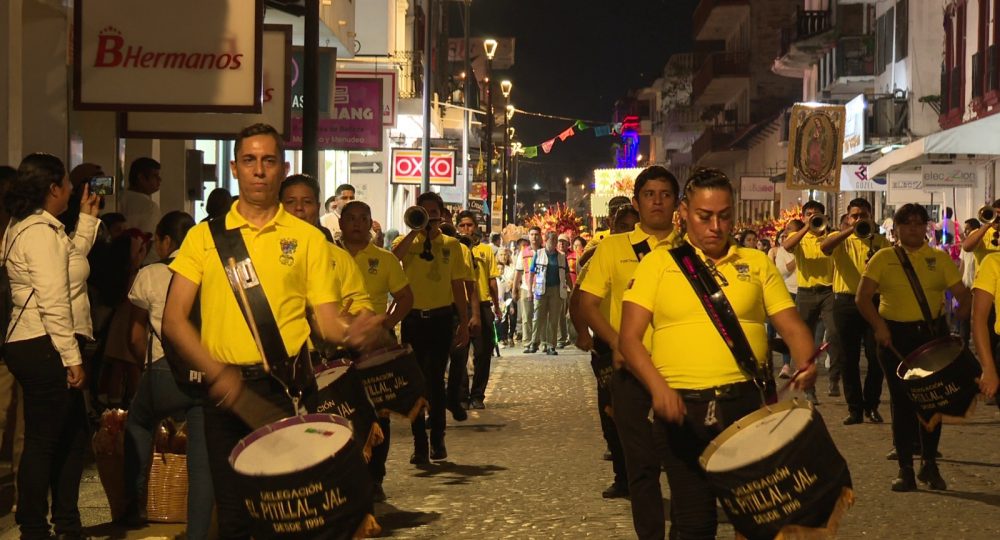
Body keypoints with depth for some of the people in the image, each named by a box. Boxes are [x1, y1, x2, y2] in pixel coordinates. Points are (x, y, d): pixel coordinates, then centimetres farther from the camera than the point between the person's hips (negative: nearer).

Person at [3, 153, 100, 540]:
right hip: (44, 348, -11)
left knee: (74, 435, 16)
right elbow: (53, 302, -20)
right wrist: (71, 357, -19)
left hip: (34, 346, 11)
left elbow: (70, 260, 31)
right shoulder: (41, 232, -15)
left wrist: (88, 218, 32)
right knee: (43, 442, -4)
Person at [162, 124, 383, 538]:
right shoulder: (204, 237, 7)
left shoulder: (307, 238, 7)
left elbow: (326, 318, 4)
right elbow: (174, 320, 2)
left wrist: (348, 333, -20)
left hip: (286, 388, -1)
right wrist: (216, 372, -13)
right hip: (224, 391, 1)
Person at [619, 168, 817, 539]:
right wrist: (658, 386, -18)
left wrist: (805, 363, -15)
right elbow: (630, 337, -2)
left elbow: (791, 326, 7)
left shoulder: (757, 264, 10)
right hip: (682, 405, -1)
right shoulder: (658, 263, 5)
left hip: (748, 400, 1)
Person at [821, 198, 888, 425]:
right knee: (849, 359, 3)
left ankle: (871, 405, 14)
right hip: (846, 302, -1)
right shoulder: (840, 240, 5)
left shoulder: (881, 242, 10)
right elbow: (824, 247, -19)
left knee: (876, 356, -2)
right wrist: (851, 230, -27)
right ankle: (855, 408, 11)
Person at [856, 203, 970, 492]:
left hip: (932, 334, 1)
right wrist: (879, 325, -17)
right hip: (895, 336, -1)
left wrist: (958, 316, -19)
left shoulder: (939, 258, 7)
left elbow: (962, 294, 2)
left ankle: (929, 464, 19)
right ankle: (905, 469, 8)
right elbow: (863, 298, -3)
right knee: (902, 400, 2)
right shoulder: (883, 258, 3)